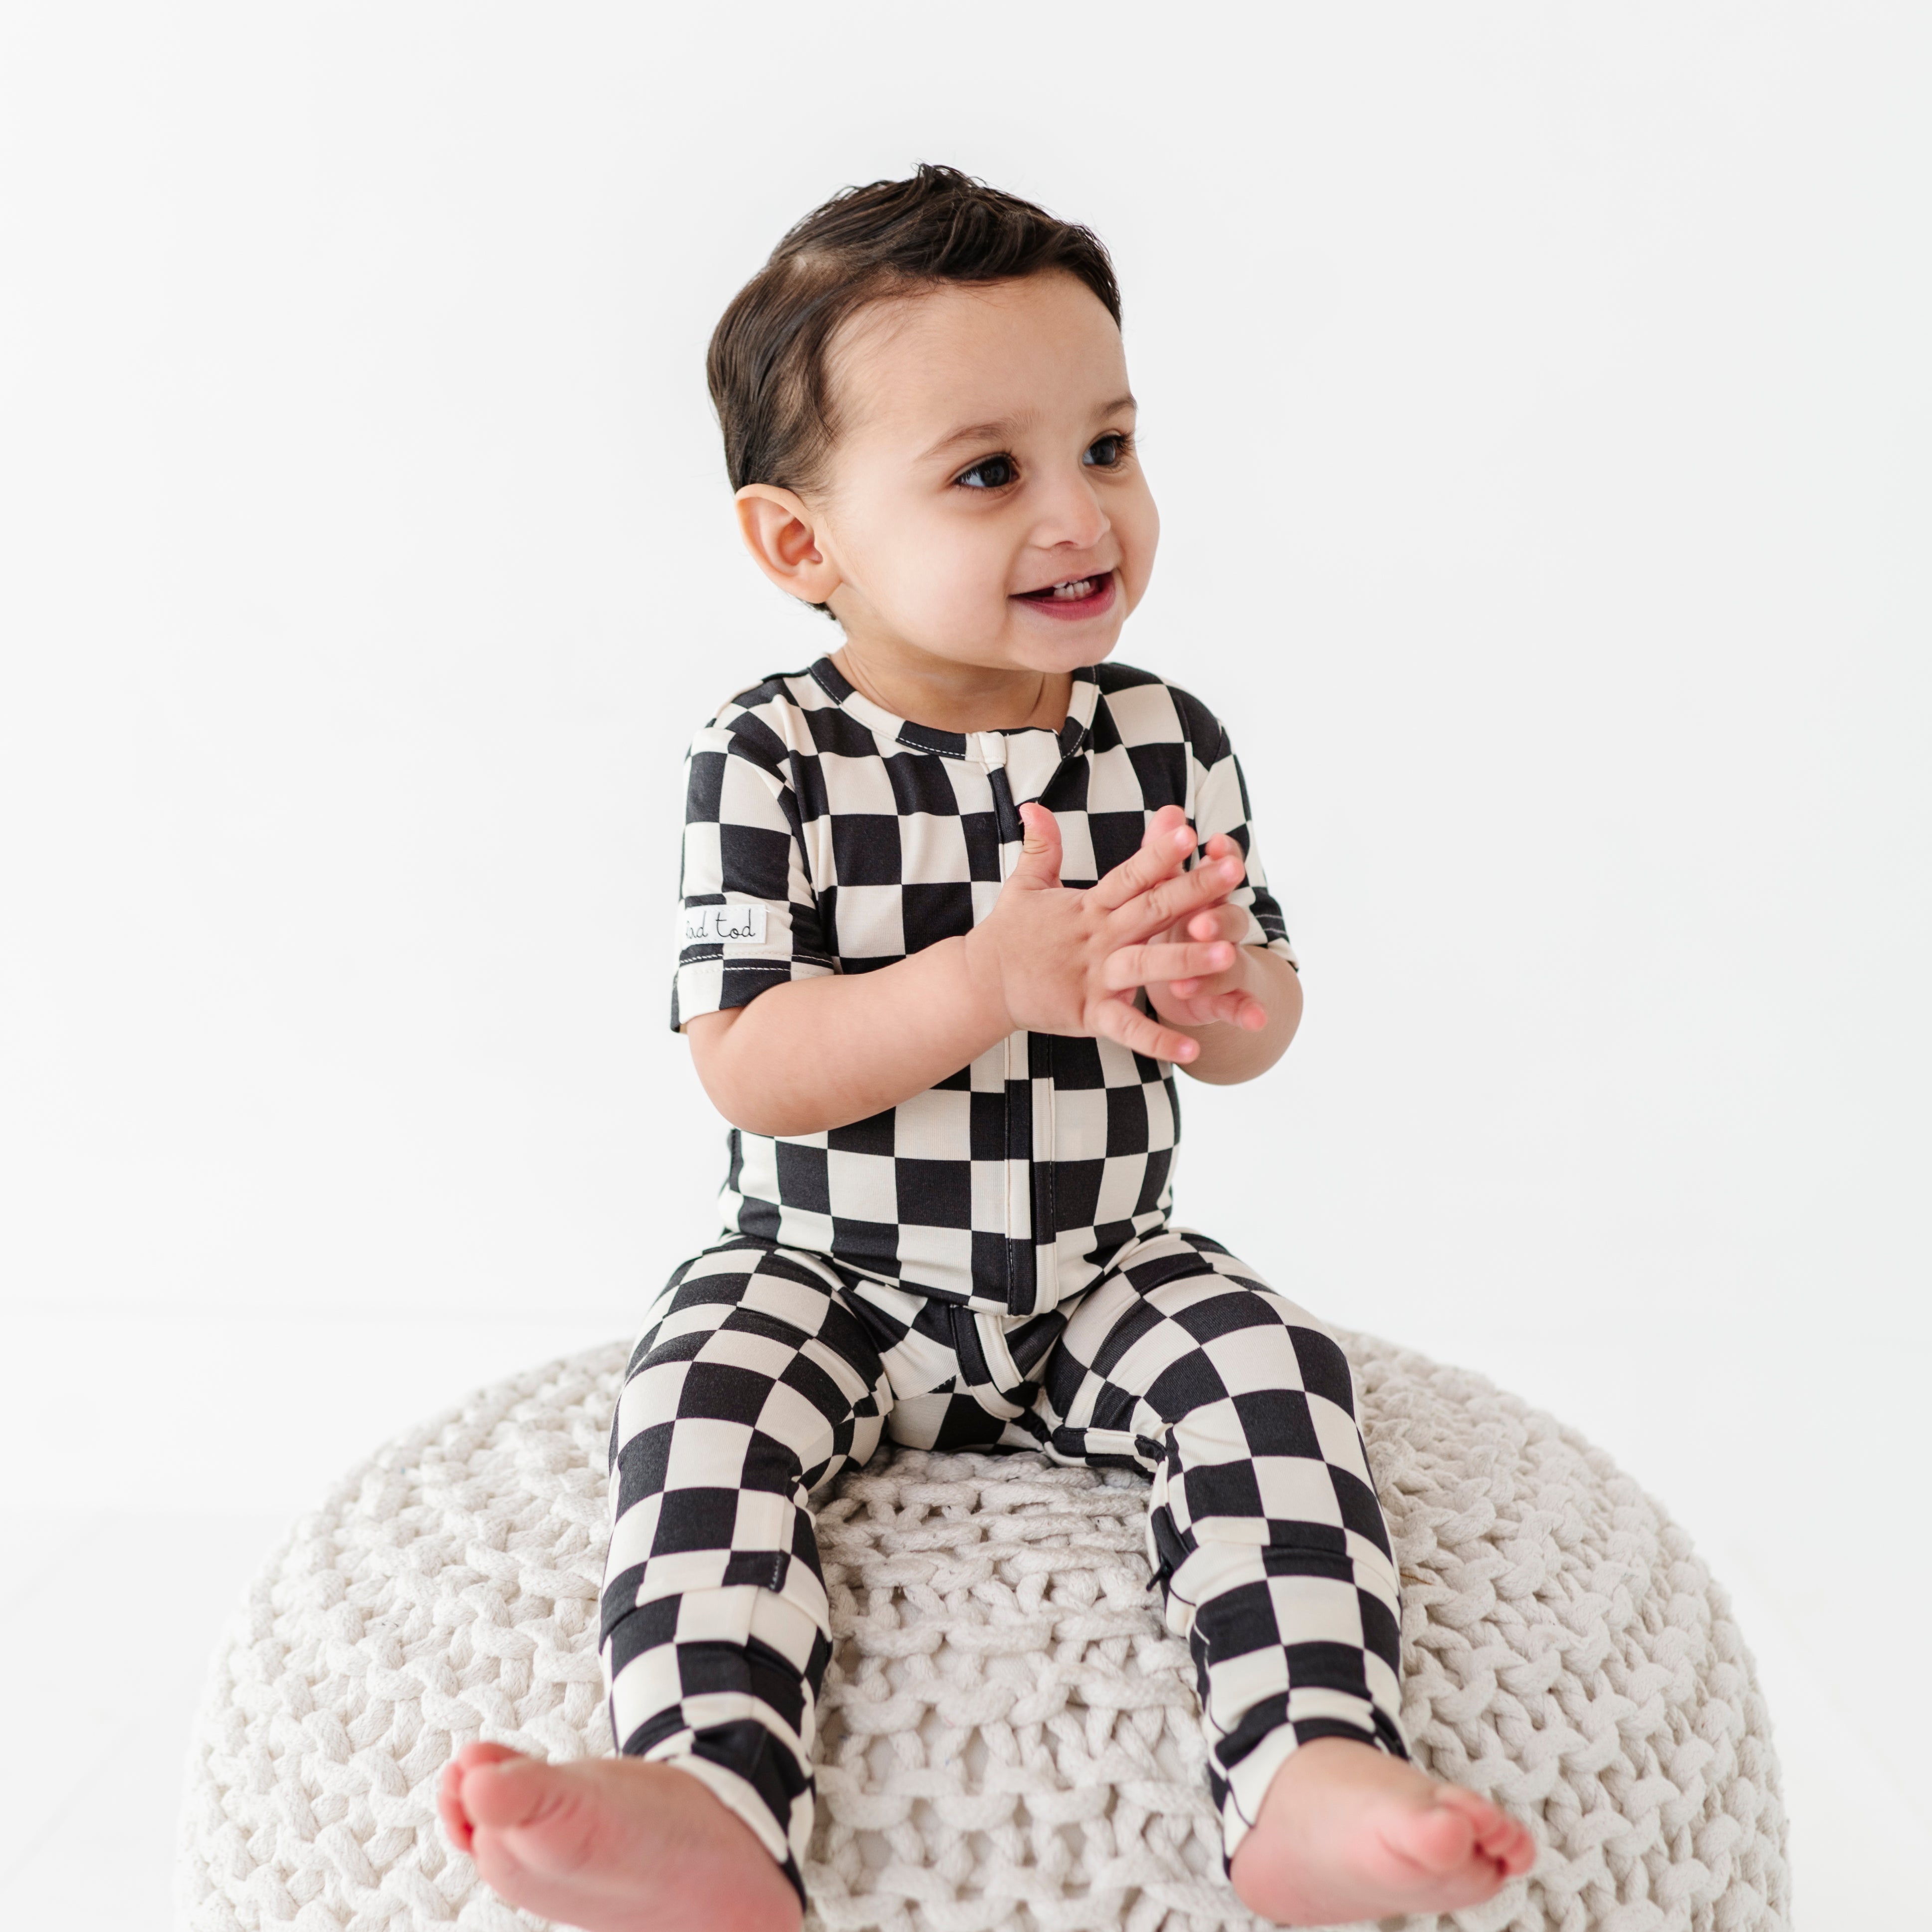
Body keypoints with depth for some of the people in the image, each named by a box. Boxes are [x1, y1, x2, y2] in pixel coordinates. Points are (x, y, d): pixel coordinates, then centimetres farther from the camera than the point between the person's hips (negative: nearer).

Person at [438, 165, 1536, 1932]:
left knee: (1270, 1362, -23)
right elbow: (749, 1069, -18)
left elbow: (1264, 1015, 4)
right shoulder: (770, 762, -11)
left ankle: (1313, 1781, -32)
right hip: (830, 1276, -1)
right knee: (706, 1391, -27)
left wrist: (1224, 1004, -23)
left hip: (1108, 1277, 2)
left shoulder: (1167, 743, -1)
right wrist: (994, 983, -33)